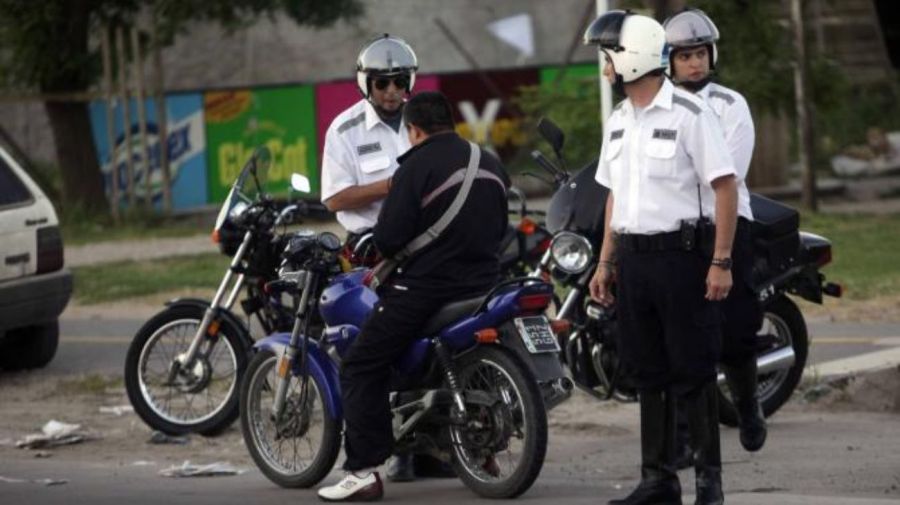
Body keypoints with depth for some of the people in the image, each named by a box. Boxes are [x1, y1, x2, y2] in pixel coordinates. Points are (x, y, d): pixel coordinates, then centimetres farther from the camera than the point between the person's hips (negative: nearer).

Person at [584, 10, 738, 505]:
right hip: (633, 258, 7)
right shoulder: (618, 121, 13)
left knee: (693, 371, -3)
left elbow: (725, 187, -12)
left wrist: (721, 262, -16)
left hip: (682, 255, -7)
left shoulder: (688, 115, -10)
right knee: (649, 372, 9)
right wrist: (605, 262, 15)